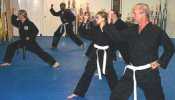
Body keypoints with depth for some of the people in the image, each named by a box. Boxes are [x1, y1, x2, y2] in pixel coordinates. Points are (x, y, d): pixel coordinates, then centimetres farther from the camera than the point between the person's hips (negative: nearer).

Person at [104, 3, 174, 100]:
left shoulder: (156, 31, -12)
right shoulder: (132, 30, 3)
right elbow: (117, 37, 1)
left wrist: (160, 62, -9)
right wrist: (109, 23, -6)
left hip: (149, 73, -4)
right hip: (132, 72, 5)